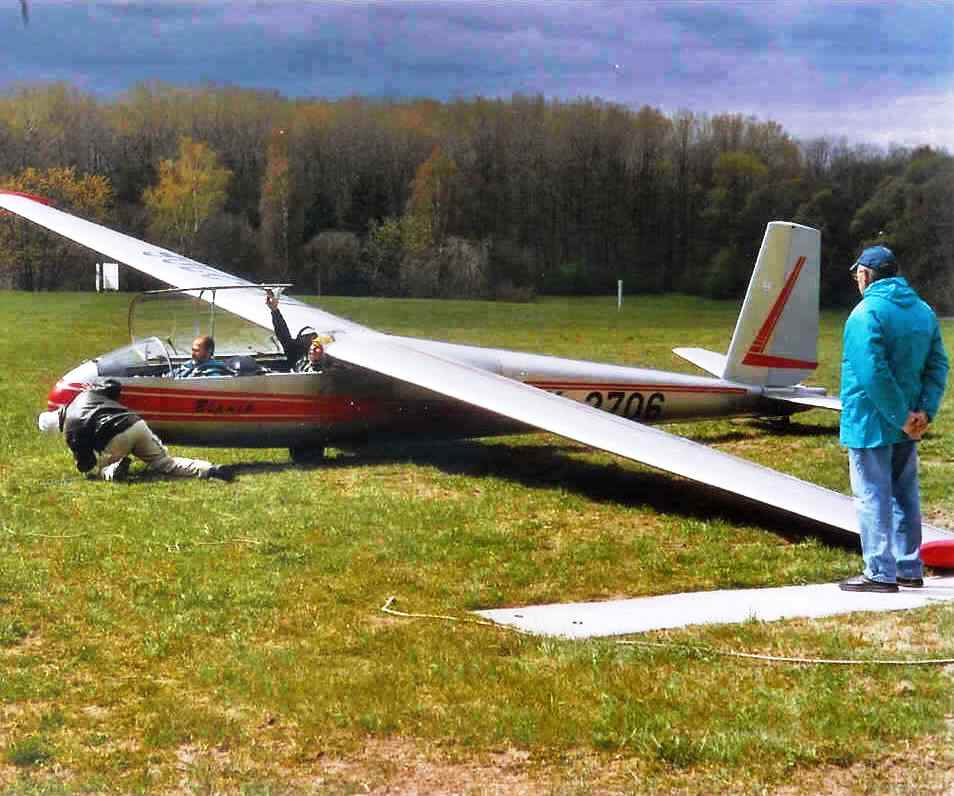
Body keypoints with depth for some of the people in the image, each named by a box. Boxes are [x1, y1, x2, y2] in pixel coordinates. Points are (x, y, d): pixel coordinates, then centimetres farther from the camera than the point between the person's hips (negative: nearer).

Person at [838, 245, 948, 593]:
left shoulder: (866, 312, -16)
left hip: (870, 424, -8)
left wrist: (902, 417, -18)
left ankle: (880, 573, 2)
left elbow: (873, 373, -24)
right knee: (904, 495, 16)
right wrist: (924, 411, -4)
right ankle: (909, 568, 24)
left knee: (872, 496, 0)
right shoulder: (923, 311, 9)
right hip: (906, 425, 8)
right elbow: (937, 366, 5)